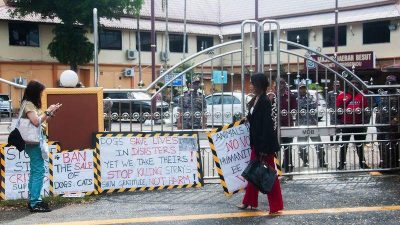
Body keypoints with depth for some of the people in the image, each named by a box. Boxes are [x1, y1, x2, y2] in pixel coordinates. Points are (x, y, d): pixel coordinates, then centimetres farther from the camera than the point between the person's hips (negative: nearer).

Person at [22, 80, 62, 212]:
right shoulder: (28, 104, -13)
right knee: (38, 171, -10)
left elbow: (42, 121, 18)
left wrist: (52, 113, 9)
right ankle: (35, 203, -8)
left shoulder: (32, 104, 14)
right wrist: (48, 111, -13)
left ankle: (33, 200, 19)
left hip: (35, 142, 10)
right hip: (33, 142, -10)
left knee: (35, 171, 13)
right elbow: (36, 122, -23)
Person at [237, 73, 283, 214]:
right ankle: (249, 201, 27)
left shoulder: (265, 101, -18)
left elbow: (267, 125, -21)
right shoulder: (255, 100, 9)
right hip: (256, 142, 9)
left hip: (266, 143, -9)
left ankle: (276, 206, 10)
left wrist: (264, 148, -22)